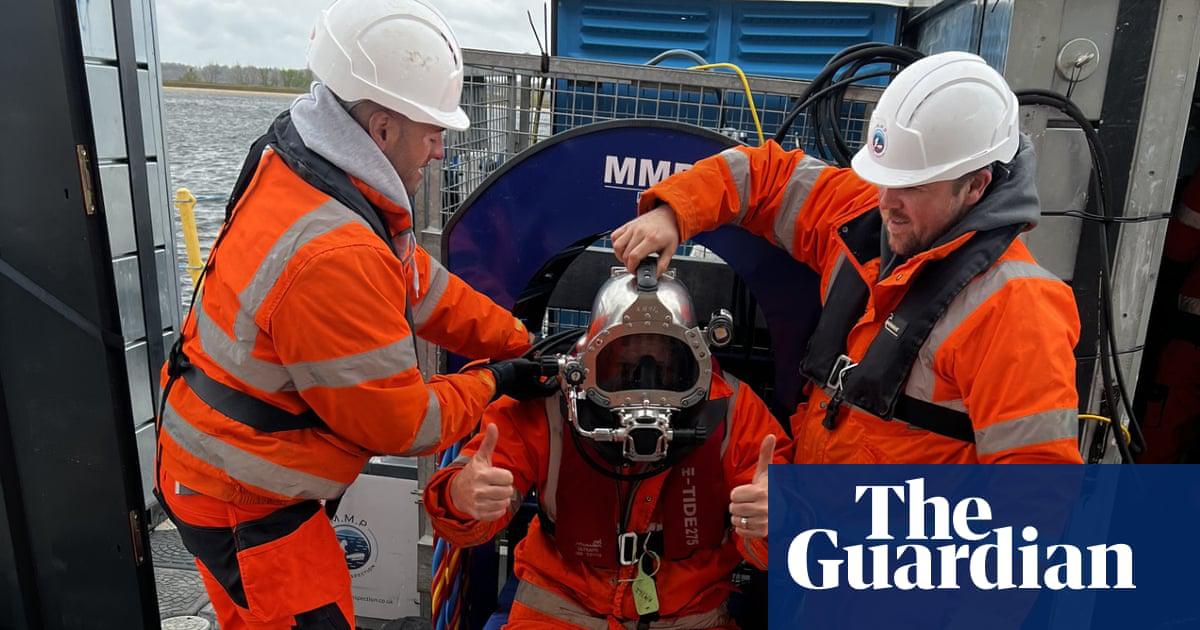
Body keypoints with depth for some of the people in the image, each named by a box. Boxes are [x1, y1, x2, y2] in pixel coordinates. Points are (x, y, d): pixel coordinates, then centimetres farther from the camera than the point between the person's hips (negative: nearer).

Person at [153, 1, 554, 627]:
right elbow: (399, 423, -24)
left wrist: (524, 344, 0)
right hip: (244, 504, -9)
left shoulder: (302, 168, -6)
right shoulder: (334, 259, -35)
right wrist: (492, 385, -8)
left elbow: (421, 285, 1)